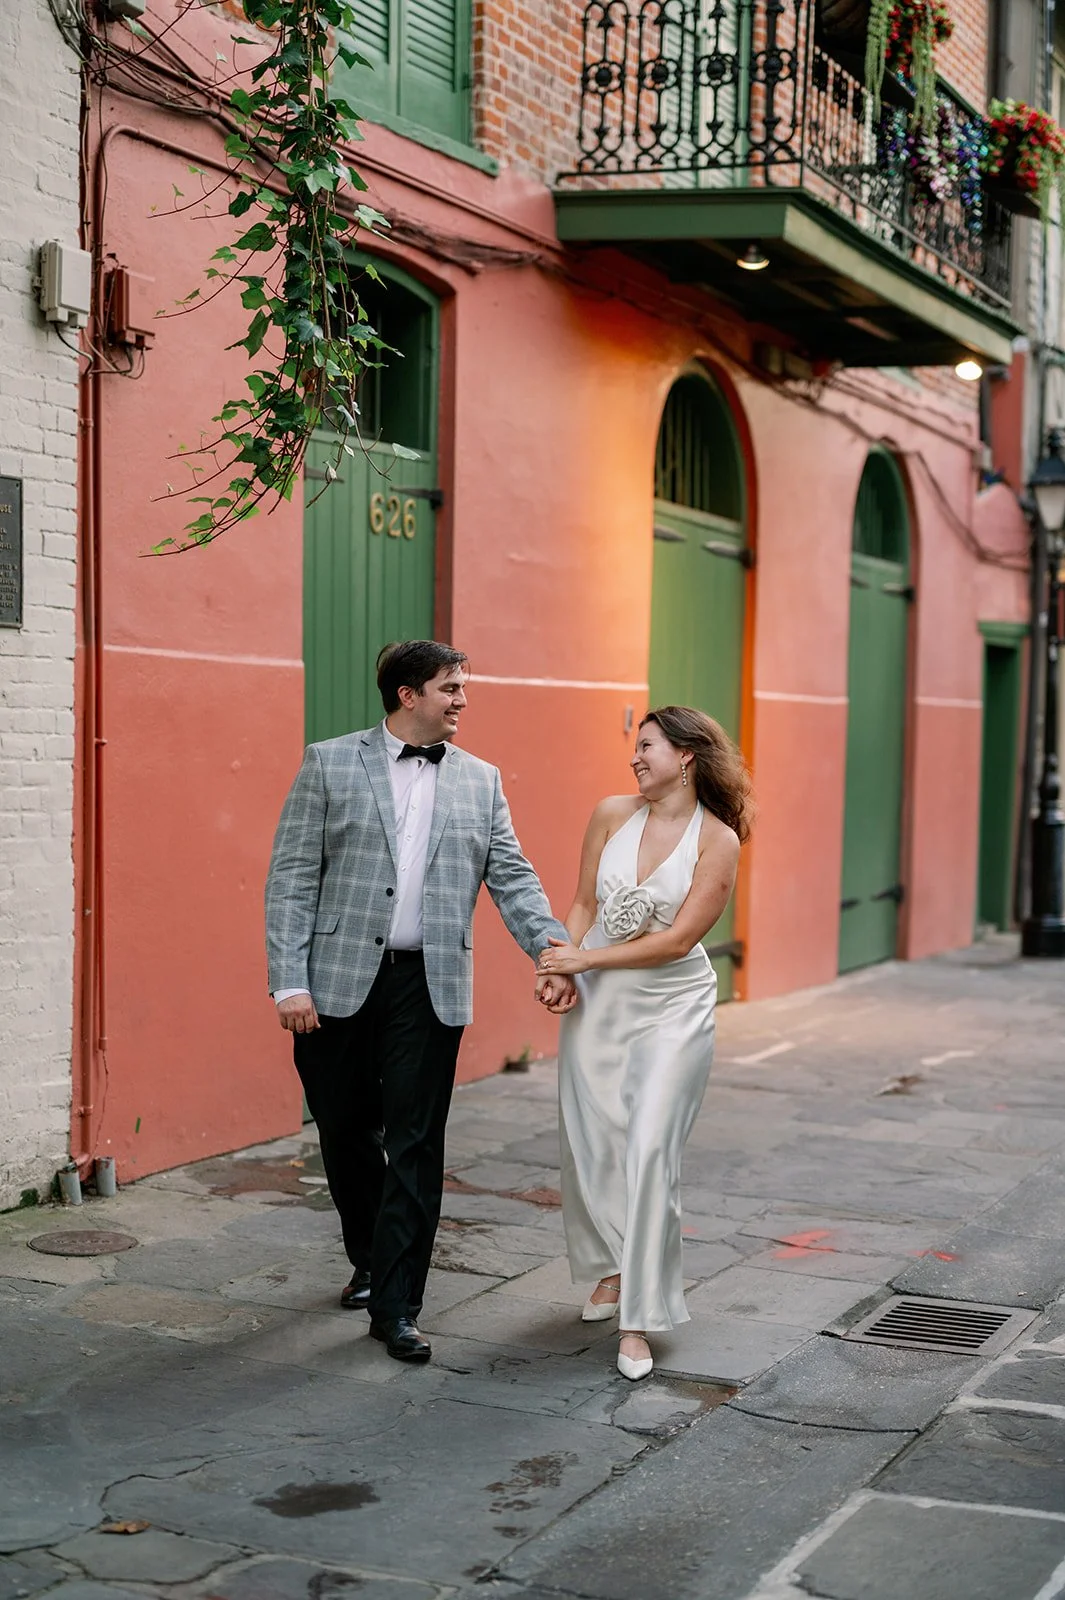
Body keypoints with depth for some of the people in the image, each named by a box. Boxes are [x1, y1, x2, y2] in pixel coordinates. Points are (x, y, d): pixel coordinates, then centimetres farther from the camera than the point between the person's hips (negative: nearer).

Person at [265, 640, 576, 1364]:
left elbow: (512, 877, 7)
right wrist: (290, 981, -9)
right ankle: (370, 1258, 36)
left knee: (416, 1146, -1)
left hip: (430, 986, 1)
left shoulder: (479, 780, 10)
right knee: (345, 1132, 11)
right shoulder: (330, 764, 2)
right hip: (340, 980, -1)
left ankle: (396, 1306, 5)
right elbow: (292, 877, -2)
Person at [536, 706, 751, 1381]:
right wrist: (561, 963, -9)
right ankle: (611, 1267, 36)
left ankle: (641, 1321, -5)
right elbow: (585, 905, 9)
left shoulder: (718, 840, -10)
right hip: (598, 1000, 4)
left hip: (673, 1007, -4)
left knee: (649, 1148, -12)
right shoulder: (613, 814, 1)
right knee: (590, 1142, 9)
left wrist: (585, 958, -14)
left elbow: (677, 939, -14)